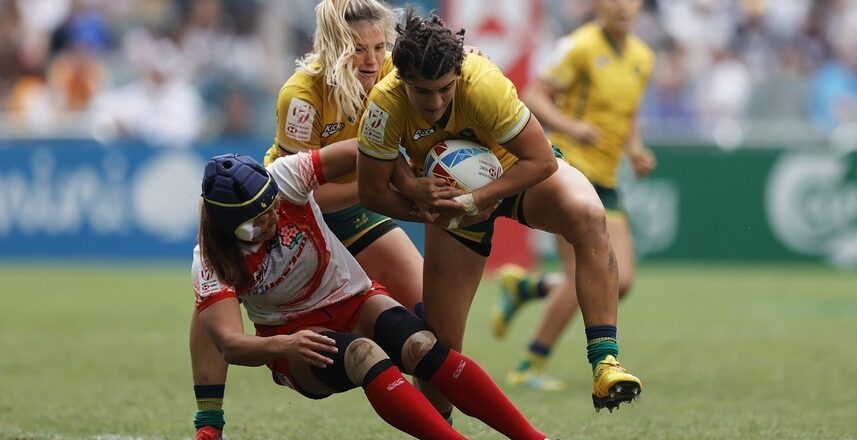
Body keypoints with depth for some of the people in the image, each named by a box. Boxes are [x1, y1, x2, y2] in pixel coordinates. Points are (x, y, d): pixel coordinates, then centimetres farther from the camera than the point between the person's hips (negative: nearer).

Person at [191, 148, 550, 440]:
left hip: (354, 302, 2)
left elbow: (361, 151, -15)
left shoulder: (283, 179, -19)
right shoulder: (212, 265, -21)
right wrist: (282, 346, -48)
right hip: (293, 334, -2)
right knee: (362, 354, -36)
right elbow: (230, 346, -30)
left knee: (419, 346, -29)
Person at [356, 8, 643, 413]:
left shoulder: (483, 84, -35)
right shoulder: (386, 105, -28)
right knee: (441, 342, -2)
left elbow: (541, 161, -29)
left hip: (518, 172, -2)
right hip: (454, 198, 2)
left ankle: (604, 364, -39)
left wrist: (475, 202, -35)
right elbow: (372, 191, -17)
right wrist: (431, 209, -25)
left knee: (588, 216, -35)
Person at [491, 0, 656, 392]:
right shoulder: (580, 46, -8)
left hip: (604, 182, 7)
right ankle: (532, 367, 3)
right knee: (584, 277, -14)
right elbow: (534, 96, -10)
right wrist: (569, 126, -27)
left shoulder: (642, 58, 13)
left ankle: (521, 287, 20)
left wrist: (636, 152, 7)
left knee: (619, 283, -2)